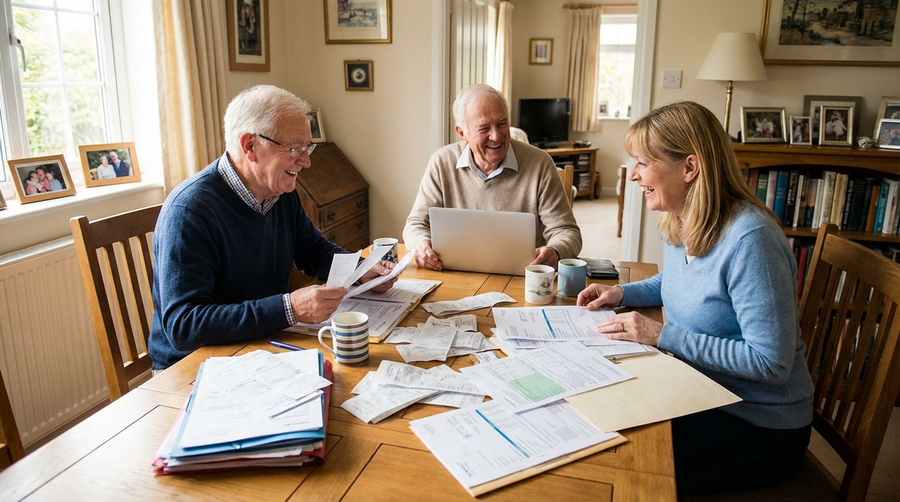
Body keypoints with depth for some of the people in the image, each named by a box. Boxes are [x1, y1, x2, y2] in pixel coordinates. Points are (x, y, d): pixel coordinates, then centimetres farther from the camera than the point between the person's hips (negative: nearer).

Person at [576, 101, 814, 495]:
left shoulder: (750, 240, -27)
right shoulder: (678, 224, 1)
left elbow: (771, 363, -26)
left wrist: (664, 336, -26)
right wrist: (623, 294, 4)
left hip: (761, 427, -8)